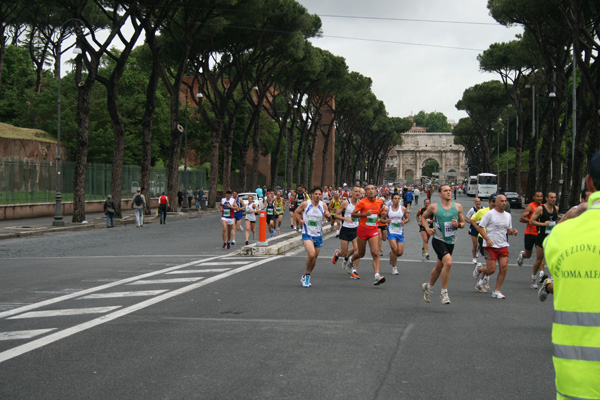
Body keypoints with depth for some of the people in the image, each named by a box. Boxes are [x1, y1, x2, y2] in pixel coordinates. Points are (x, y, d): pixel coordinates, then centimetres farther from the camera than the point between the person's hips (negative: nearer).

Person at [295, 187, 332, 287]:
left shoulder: (323, 205, 1)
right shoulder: (305, 204, -5)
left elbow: (328, 217, 10)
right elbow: (297, 212, 10)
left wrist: (328, 215, -13)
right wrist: (300, 220, -7)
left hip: (318, 235, 4)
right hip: (307, 234, -4)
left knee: (314, 258, 11)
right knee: (311, 254, -23)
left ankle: (306, 277, 30)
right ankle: (306, 275, -2)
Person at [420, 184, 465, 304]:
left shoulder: (458, 207, 4)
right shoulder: (434, 207, -4)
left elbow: (463, 223, 12)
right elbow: (423, 217, 13)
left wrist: (458, 224, -11)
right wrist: (427, 229, -3)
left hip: (451, 241, 5)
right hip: (438, 240, -5)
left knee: (439, 267, 17)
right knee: (448, 262, -24)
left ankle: (428, 286, 42)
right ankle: (444, 293, -13)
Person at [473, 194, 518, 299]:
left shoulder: (508, 216, 13)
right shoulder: (490, 214, -5)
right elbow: (480, 227, -6)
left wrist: (512, 232, -1)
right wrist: (487, 239, -17)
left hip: (503, 245, 5)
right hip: (491, 246, -5)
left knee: (504, 268, -8)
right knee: (491, 269, -8)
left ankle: (497, 291, 2)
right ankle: (479, 269, 28)